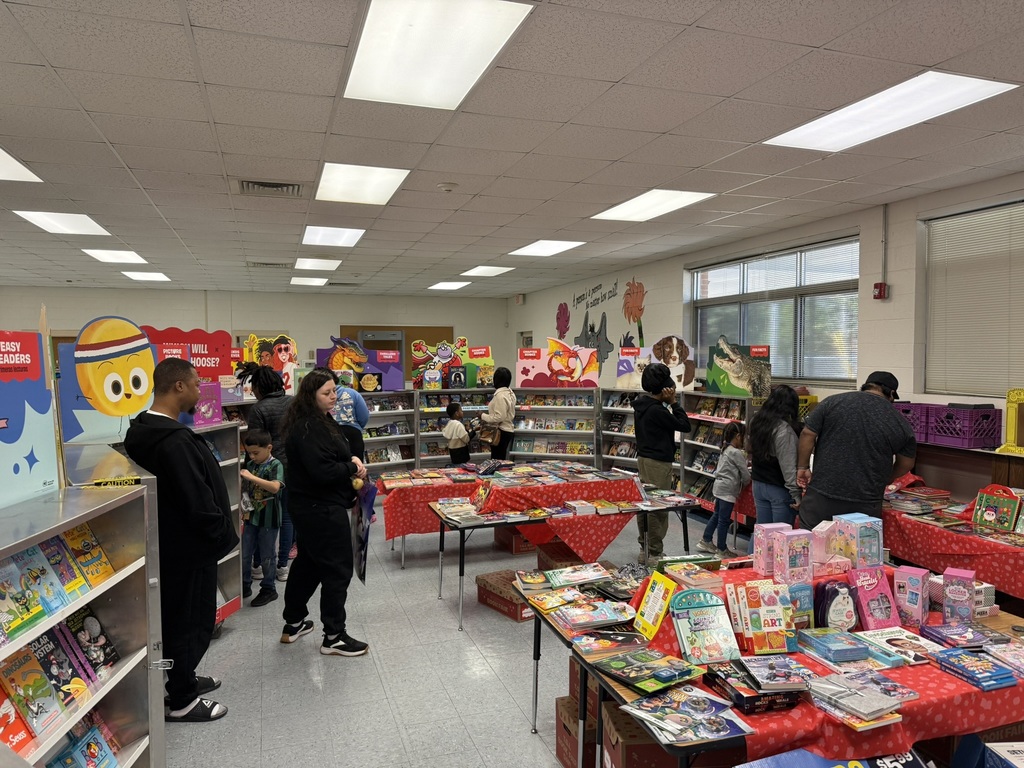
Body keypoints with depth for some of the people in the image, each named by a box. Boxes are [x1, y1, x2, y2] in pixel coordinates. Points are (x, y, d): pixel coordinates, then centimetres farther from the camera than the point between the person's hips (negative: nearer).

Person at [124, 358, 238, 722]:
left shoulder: (142, 430, 5)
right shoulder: (175, 440, -29)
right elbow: (198, 500, -28)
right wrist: (224, 534, -13)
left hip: (170, 541, 10)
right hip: (189, 544, -10)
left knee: (177, 617, 23)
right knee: (191, 620, 4)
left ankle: (182, 679, 39)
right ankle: (182, 701, 18)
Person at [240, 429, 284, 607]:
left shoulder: (275, 465, -14)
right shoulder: (250, 464, 5)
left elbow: (275, 487, -31)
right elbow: (246, 489, 16)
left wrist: (251, 477, -32)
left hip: (268, 518, -6)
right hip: (251, 516, 6)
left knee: (267, 557, 6)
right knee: (244, 554, 12)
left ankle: (268, 589, 21)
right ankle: (245, 585, 29)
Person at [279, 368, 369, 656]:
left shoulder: (320, 420, 11)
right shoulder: (307, 428, -22)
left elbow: (333, 454, 20)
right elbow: (321, 471, -29)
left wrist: (351, 460, -1)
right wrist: (352, 468, -14)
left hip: (310, 507, 11)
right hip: (322, 510, -11)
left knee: (308, 562, 21)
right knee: (337, 569, -1)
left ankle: (293, 624, 36)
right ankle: (334, 638, 10)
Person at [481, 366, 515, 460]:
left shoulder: (500, 395, -21)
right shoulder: (509, 393, 9)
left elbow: (499, 417, -24)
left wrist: (483, 416, -13)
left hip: (500, 432, -10)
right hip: (507, 430, 10)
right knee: (501, 459, 16)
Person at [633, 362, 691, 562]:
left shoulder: (641, 404, 6)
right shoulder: (657, 410, -23)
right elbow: (685, 425, -15)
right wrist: (673, 402, -14)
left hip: (644, 458, 10)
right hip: (658, 463, -10)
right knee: (659, 508, -3)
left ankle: (645, 548, 27)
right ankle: (654, 553, 3)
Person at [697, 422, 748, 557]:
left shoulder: (725, 450, 12)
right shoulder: (737, 453, -14)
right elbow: (745, 474, -10)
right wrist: (744, 484, 8)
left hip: (719, 486, 9)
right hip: (728, 490, -9)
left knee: (717, 515, 19)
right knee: (724, 520, -1)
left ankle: (705, 541, 28)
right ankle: (722, 550, 6)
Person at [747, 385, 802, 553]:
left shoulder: (756, 422, 5)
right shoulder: (784, 429, -19)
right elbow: (788, 466, -19)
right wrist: (796, 494, -16)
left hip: (758, 484, 7)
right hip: (779, 489, -7)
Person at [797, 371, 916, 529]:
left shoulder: (834, 402, 0)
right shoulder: (901, 424, 3)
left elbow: (807, 434, -2)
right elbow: (906, 464, 13)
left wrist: (803, 467, 8)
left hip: (821, 497, 0)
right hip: (865, 505, 1)